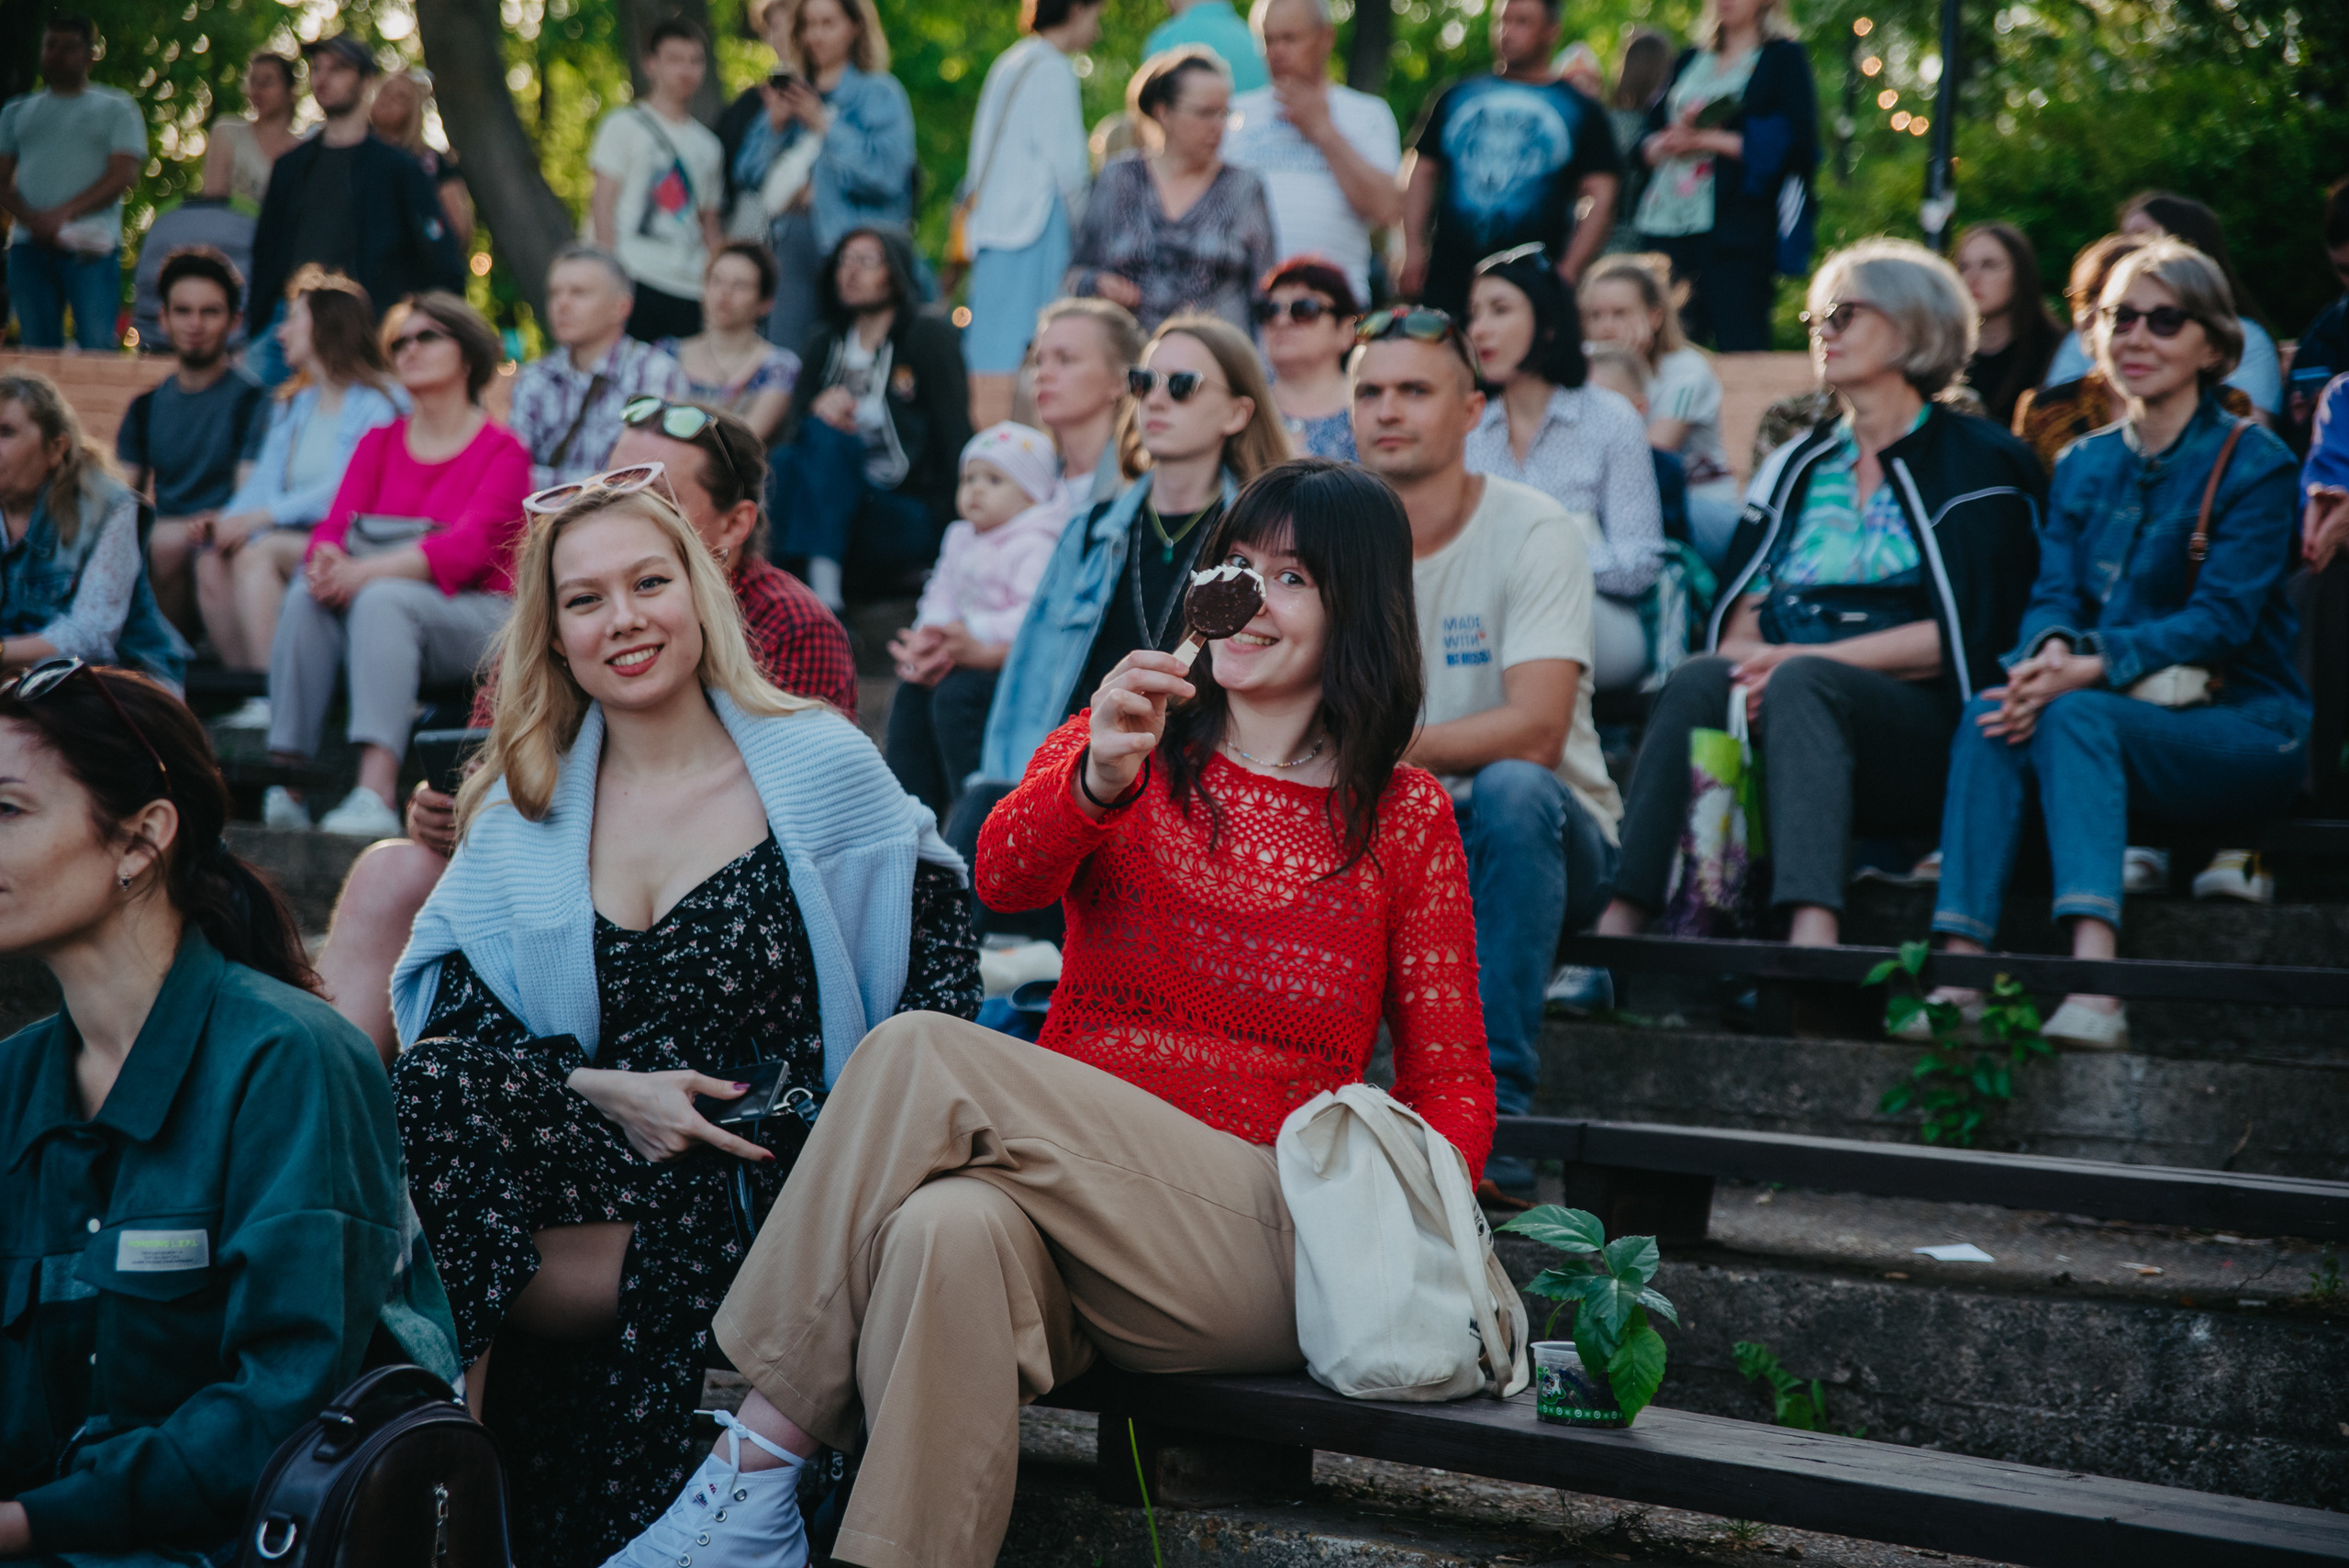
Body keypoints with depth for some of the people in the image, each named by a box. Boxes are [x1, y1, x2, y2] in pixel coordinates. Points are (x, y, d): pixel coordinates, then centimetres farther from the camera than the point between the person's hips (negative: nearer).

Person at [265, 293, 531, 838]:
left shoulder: (502, 452, 1)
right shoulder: (379, 442, 17)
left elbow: (468, 546, -15)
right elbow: (335, 523, 4)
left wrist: (366, 571, -28)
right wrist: (327, 560, -23)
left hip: (473, 615, -4)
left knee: (383, 598, -35)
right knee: (305, 596, -26)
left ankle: (376, 794, -49)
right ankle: (286, 782, -34)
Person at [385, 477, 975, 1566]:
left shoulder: (823, 768, 7)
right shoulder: (519, 812, 14)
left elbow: (936, 967, 6)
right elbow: (452, 1018, 3)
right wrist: (603, 1091, -14)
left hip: (770, 1183, -3)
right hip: (601, 1165, 3)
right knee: (437, 1085, -28)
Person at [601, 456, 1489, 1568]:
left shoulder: (1406, 819, 12)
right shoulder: (1119, 745, 15)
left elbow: (1449, 1083, 11)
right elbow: (1005, 875, -8)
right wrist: (1094, 781, -30)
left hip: (1265, 1253, -2)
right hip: (1070, 1196, 2)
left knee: (920, 1057, -26)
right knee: (949, 1226, -37)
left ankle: (763, 1454, -21)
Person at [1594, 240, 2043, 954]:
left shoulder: (1976, 461, 6)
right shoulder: (1797, 465, 24)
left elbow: (1967, 633, -6)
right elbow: (1742, 612, 14)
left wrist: (1811, 657, -15)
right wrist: (1747, 659, -12)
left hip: (1919, 723, -4)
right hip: (1791, 703, 4)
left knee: (1801, 683, -36)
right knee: (1695, 681, -28)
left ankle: (1812, 937, -55)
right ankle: (1620, 925, -41)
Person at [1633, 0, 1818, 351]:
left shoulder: (1783, 57, 5)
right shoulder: (1688, 61, 22)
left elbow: (1792, 142, -7)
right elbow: (1648, 143, 19)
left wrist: (1705, 140, -9)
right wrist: (1670, 142, -5)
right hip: (1667, 226, 5)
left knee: (1738, 350, -10)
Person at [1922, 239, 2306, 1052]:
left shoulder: (2254, 465, -3)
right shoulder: (2083, 465, 15)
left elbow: (2220, 618, -14)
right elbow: (2053, 593, 4)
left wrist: (2093, 666, -30)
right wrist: (2051, 650, -22)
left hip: (2243, 730, -5)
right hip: (2124, 718, 5)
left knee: (2074, 715, -34)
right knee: (1990, 714, -27)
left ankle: (2095, 989, -51)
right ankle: (1958, 975, -39)